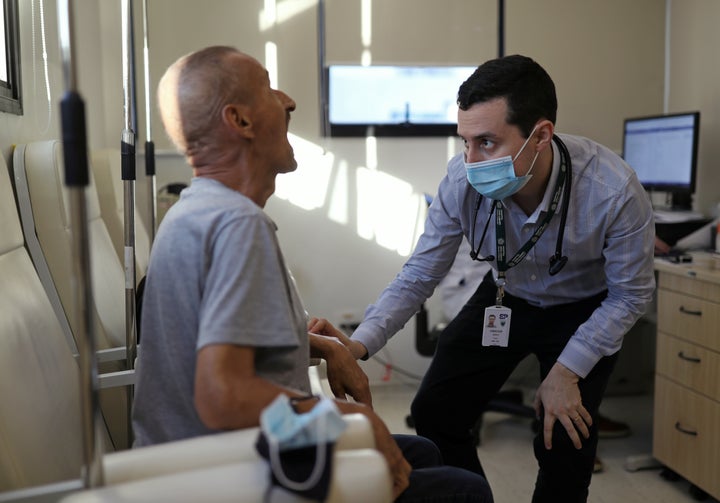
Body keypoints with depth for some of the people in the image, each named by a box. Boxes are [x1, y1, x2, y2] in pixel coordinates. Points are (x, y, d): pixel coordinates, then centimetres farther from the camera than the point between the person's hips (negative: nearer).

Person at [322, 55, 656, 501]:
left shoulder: (614, 191, -34)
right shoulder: (463, 180, -27)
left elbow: (631, 294, -18)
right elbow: (419, 275, -16)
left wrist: (568, 371, -22)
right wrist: (359, 344, -29)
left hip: (584, 310, -2)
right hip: (505, 299, 3)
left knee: (564, 443, -11)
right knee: (435, 414, 1)